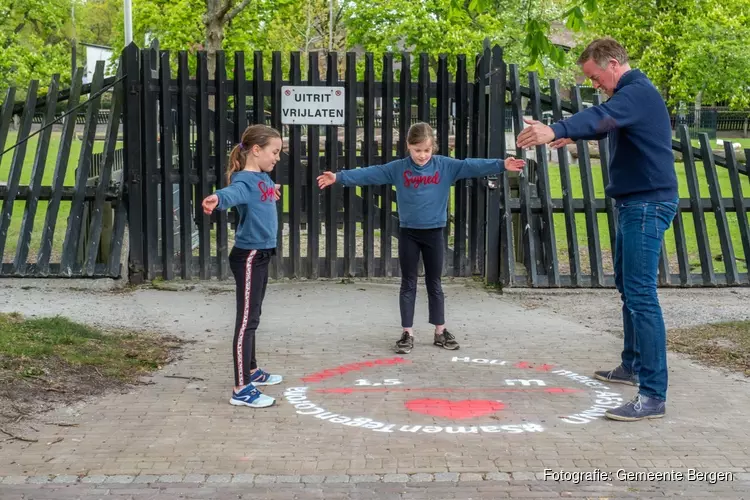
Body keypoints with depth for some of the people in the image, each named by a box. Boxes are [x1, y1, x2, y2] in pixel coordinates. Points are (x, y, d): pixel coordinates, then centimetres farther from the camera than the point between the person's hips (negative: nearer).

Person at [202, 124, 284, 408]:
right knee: (247, 320, -8)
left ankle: (252, 371, 38)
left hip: (262, 254, 9)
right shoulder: (244, 180, -20)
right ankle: (241, 389, -5)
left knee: (253, 317, 22)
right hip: (248, 256, -9)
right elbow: (233, 193, -44)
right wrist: (217, 198, -67)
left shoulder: (263, 178, 8)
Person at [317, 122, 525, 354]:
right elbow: (369, 174, -5)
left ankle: (440, 331, 19)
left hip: (434, 233, 0)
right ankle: (407, 333, 10)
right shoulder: (397, 169, -2)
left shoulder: (445, 166, -2)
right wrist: (339, 177, -12)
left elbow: (472, 166, -9)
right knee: (408, 284, 5)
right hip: (408, 233, 0)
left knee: (434, 283, 10)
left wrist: (501, 165, -19)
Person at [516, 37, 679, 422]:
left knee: (641, 294, -15)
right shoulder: (631, 94, 16)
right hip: (633, 203, 11)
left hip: (648, 204, -11)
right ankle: (632, 366, 34)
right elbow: (608, 125, 37)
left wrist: (556, 130, -53)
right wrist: (574, 135, 46)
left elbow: (602, 117, -38)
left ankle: (653, 395, -17)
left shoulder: (638, 91, -17)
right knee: (627, 287, 20)